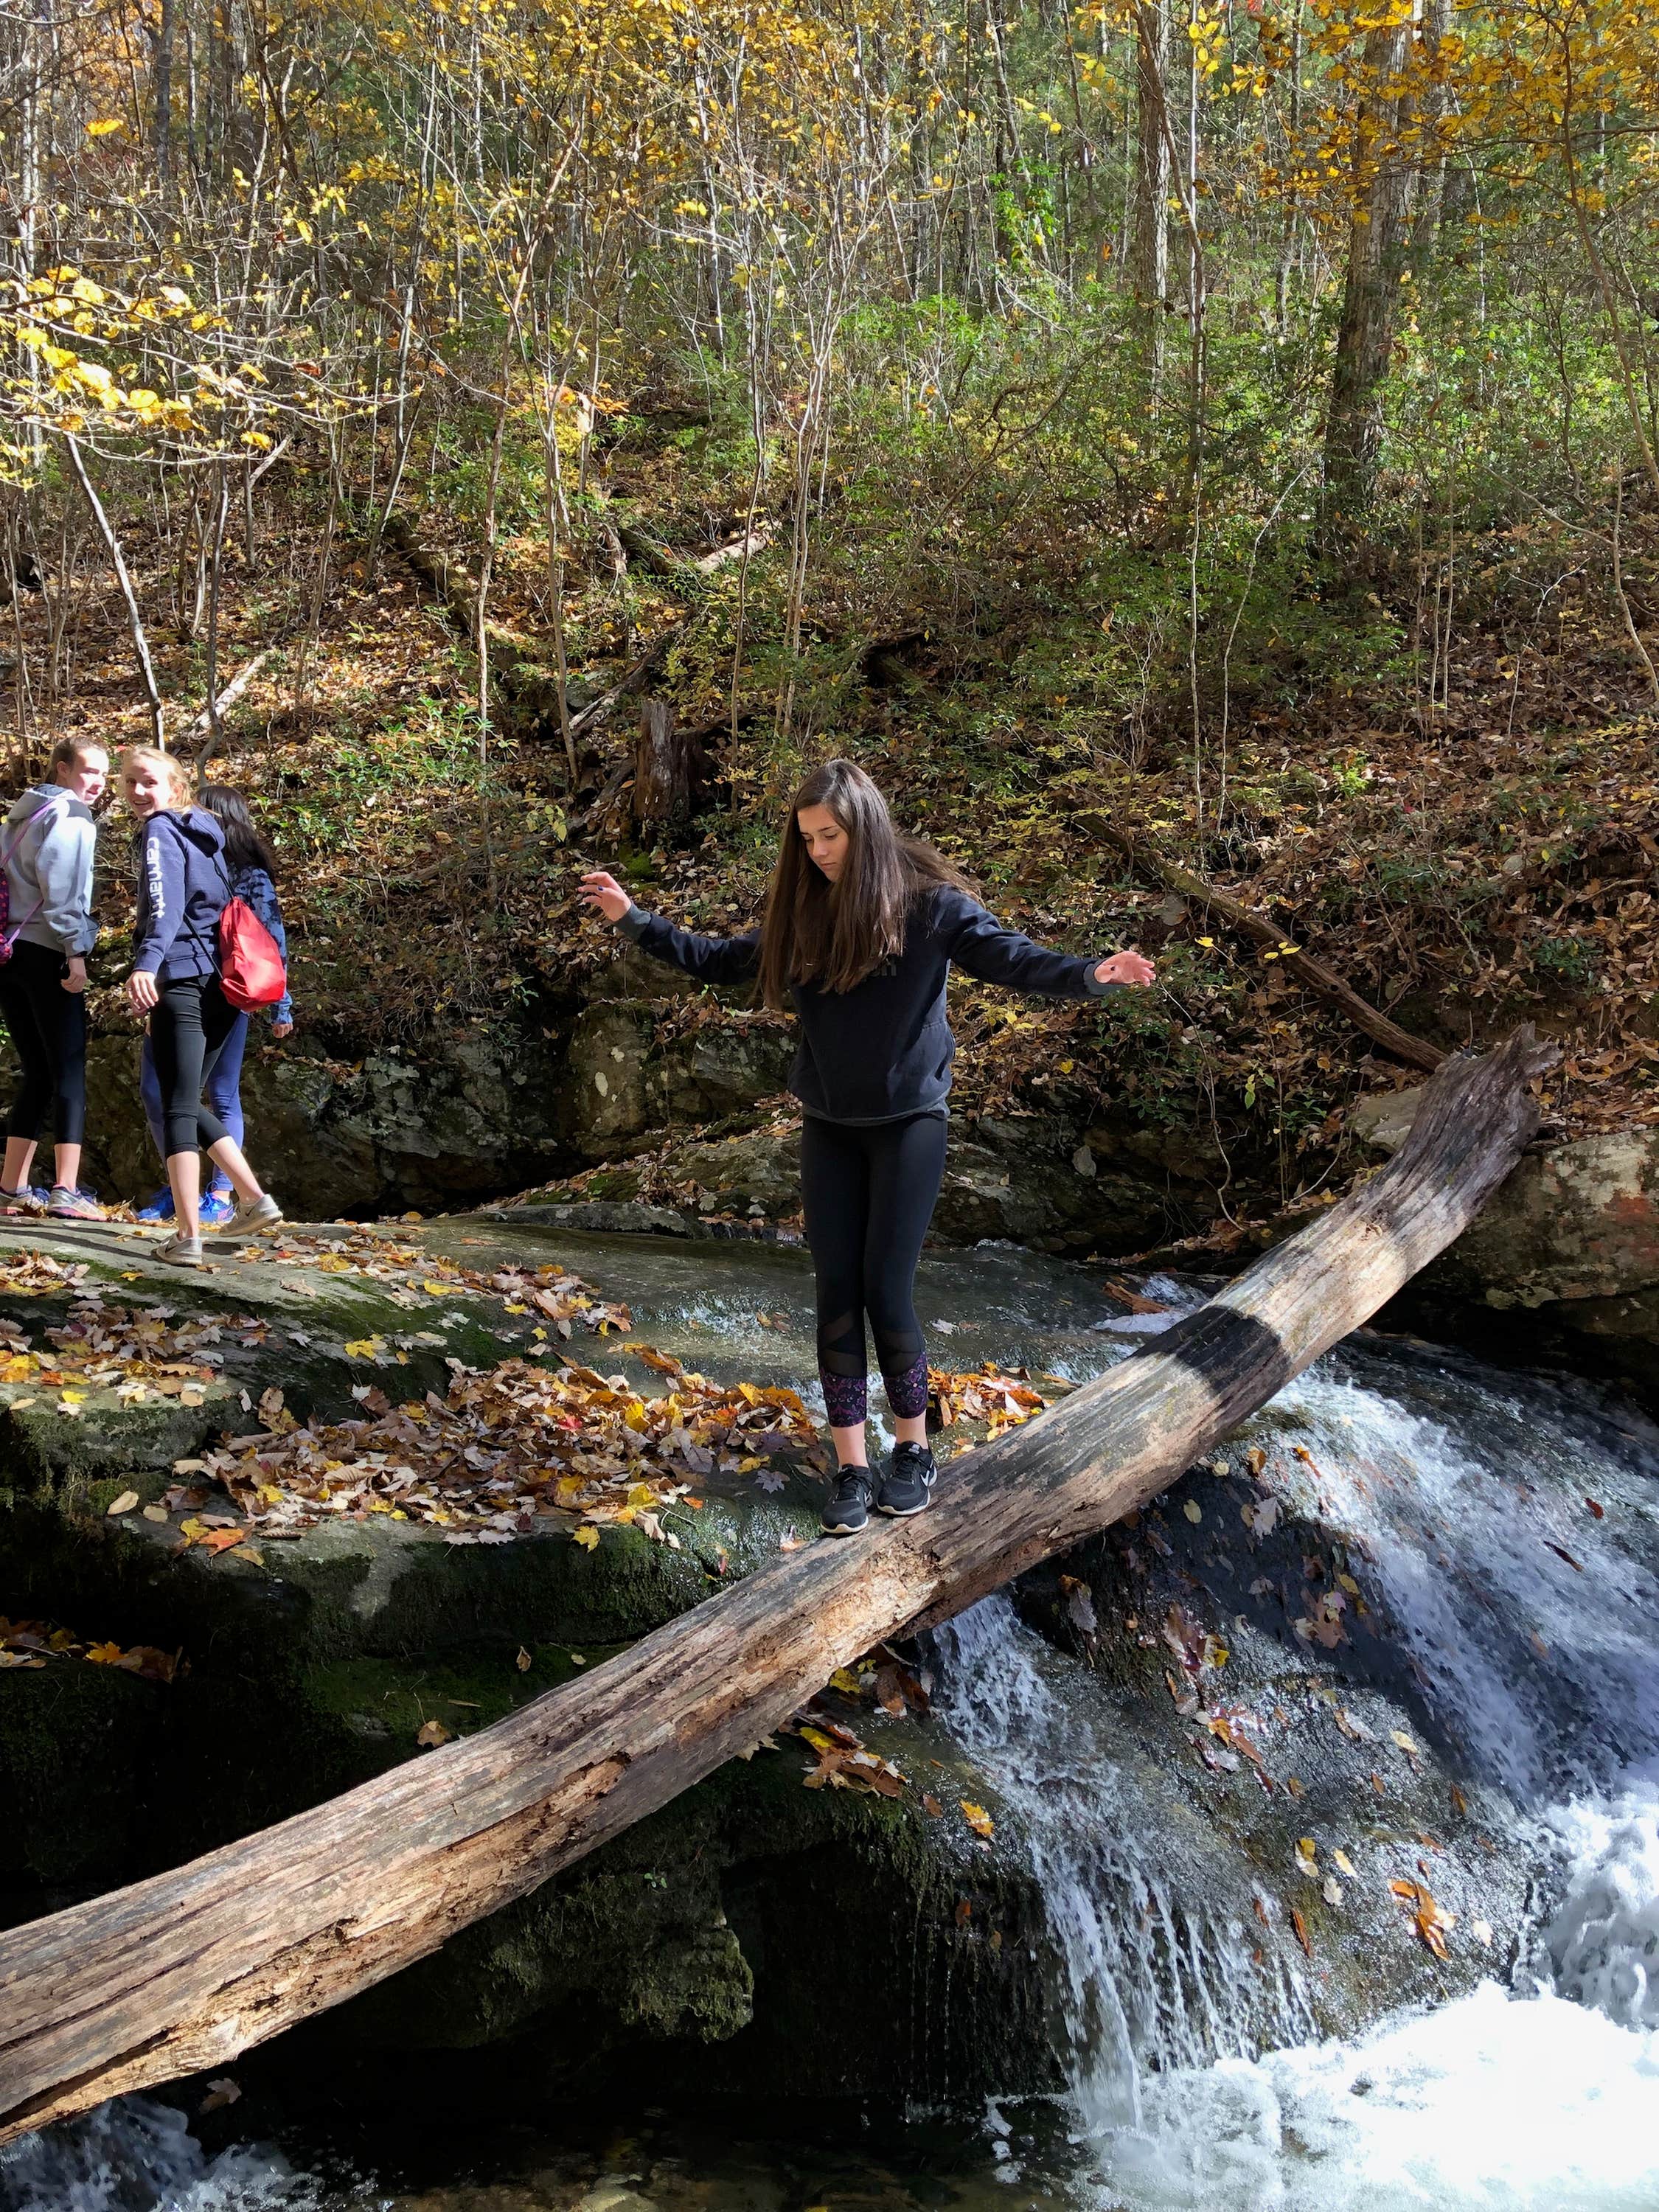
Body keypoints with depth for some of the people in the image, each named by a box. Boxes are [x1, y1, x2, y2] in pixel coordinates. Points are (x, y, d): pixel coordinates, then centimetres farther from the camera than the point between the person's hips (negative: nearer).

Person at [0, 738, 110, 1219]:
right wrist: (76, 952, -18)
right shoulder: (70, 818, -5)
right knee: (70, 1072, -9)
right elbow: (62, 890, -16)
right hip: (46, 955, -8)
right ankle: (66, 1191, -16)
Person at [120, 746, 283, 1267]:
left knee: (177, 1107, -8)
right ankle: (253, 1198, 14)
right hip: (220, 984, 8)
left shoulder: (159, 831, -4)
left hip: (181, 980, -8)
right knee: (188, 1102, 19)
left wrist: (147, 964, -35)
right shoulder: (202, 833, 21)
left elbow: (164, 903, -21)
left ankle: (188, 1236, -12)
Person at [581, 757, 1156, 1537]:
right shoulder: (802, 914, 2)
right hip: (829, 1128, 4)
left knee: (887, 1292, -6)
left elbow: (1014, 959, -19)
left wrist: (1090, 975, -37)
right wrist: (632, 919, 13)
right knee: (836, 1294, 1)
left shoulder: (929, 904, -11)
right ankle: (851, 1468, 9)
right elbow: (720, 961, 14)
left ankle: (914, 1451, 15)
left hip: (909, 1122, -4)